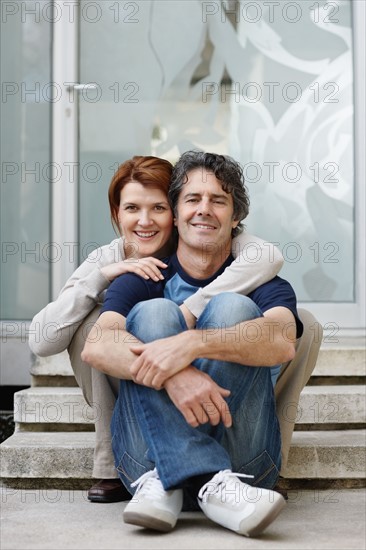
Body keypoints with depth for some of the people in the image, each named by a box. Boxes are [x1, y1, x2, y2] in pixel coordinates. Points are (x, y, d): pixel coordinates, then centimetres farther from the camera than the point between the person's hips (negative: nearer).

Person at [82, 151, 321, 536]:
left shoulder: (260, 283, 12)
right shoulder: (143, 282, 13)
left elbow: (283, 342, -14)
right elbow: (95, 347, -9)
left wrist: (192, 343, -30)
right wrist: (173, 374, -29)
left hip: (241, 461, -1)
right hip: (146, 455, 1)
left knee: (233, 307, -14)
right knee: (153, 313, -15)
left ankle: (163, 480, -29)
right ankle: (210, 485, -35)